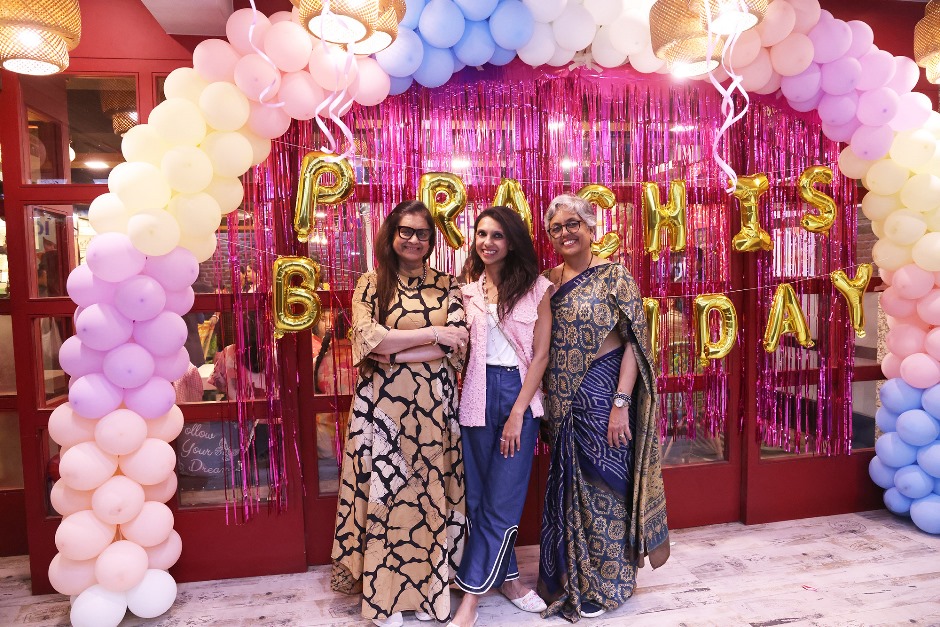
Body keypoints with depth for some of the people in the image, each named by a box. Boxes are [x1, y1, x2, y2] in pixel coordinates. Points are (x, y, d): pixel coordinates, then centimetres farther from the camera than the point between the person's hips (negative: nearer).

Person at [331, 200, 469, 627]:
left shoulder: (447, 286, 7)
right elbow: (367, 338, -13)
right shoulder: (371, 284, 3)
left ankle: (429, 590, 24)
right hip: (384, 405, -1)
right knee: (386, 493, 4)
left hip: (434, 405, 2)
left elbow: (457, 345, -4)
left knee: (431, 493, 8)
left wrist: (394, 353, -13)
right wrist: (431, 333, -13)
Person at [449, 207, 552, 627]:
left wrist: (517, 413, -10)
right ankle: (508, 577, 28)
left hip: (520, 393, -2)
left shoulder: (537, 288, -1)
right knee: (480, 496, 9)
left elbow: (540, 355, -5)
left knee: (502, 499, -1)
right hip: (478, 395, 3)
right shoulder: (467, 289, 6)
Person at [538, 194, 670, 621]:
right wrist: (549, 401, 5)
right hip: (563, 400, 5)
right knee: (566, 487, 13)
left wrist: (621, 403, -19)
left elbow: (634, 341, -12)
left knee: (601, 485, 4)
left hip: (602, 392, -5)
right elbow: (543, 345, 11)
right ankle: (568, 578, 32)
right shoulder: (549, 281, 9)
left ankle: (603, 584, 24)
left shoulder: (613, 276, -7)